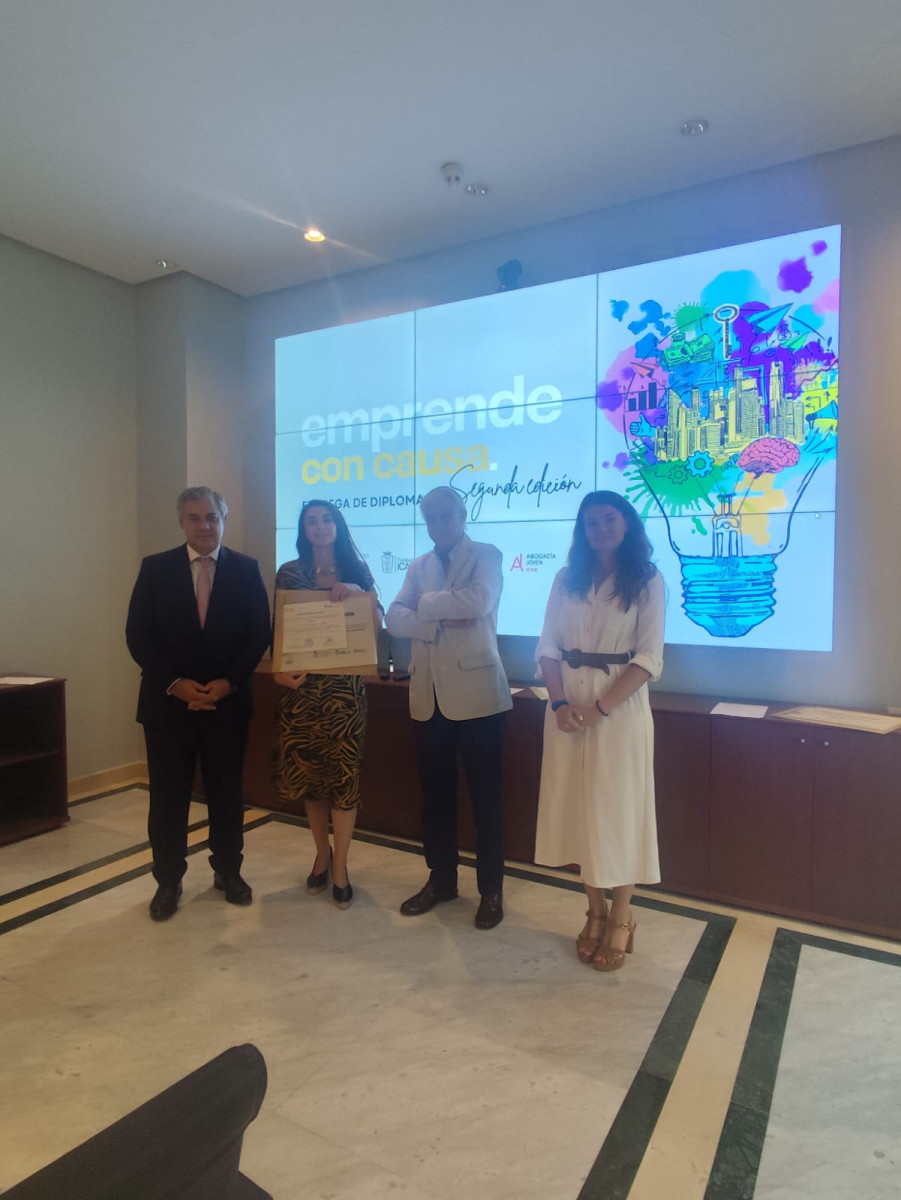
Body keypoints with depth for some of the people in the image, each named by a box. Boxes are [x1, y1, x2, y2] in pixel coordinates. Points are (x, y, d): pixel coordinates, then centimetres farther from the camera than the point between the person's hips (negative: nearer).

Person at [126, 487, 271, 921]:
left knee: (226, 792, 12)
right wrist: (175, 683, -13)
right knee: (168, 796, 8)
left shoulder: (246, 569, 0)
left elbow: (258, 634, -1)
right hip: (168, 702, 0)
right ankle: (168, 881, 25)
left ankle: (228, 872, 29)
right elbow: (137, 634, -3)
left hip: (228, 701, 0)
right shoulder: (155, 568, 1)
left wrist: (228, 682, -13)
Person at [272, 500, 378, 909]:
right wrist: (279, 670, -13)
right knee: (307, 770, 9)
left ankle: (340, 866, 15)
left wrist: (356, 594, -15)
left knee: (343, 772, 1)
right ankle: (322, 853, 30)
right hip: (302, 685, 1)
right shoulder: (289, 573, 5)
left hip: (344, 686, -1)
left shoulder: (357, 571, 6)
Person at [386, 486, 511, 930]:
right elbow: (394, 618, 1)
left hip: (476, 692, -5)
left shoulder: (486, 556, 0)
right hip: (429, 695, 5)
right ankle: (441, 880, 32)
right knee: (435, 793, 14)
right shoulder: (418, 566, 14)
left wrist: (426, 603, -7)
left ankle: (491, 890, 21)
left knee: (484, 795, 5)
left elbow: (479, 601, -20)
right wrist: (439, 623, -15)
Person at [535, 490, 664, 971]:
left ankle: (620, 919, 23)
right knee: (578, 807, 10)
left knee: (618, 809, 5)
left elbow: (649, 659, -10)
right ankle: (595, 911, 27)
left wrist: (600, 708, -18)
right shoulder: (567, 579, 8)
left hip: (619, 706, -3)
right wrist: (560, 703, -12)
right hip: (567, 706, 4)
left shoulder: (646, 581, -2)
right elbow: (548, 646, 3)